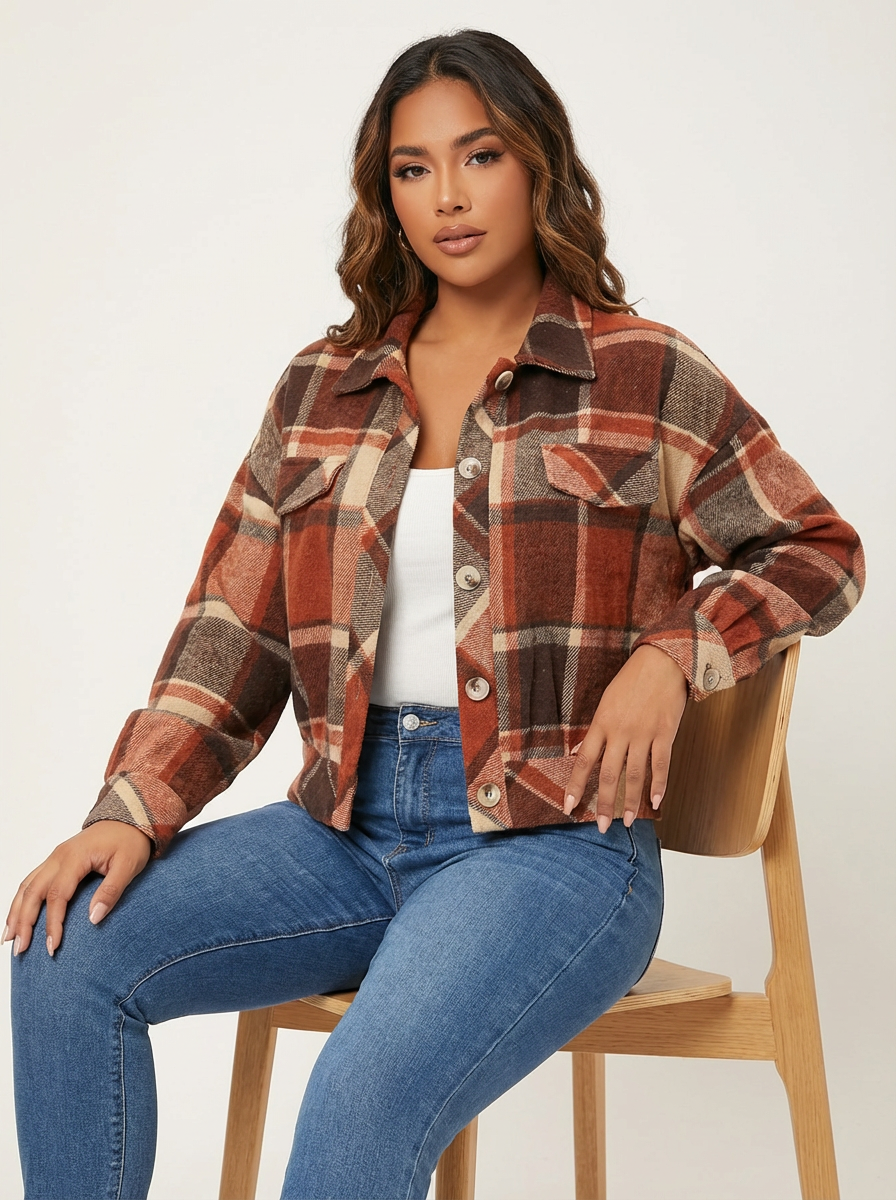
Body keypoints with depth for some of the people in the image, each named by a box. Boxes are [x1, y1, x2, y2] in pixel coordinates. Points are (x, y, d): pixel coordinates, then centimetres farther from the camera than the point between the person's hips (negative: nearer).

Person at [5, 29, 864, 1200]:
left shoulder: (646, 377, 2)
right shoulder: (321, 388, 12)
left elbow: (818, 552, 9)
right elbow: (233, 630, 9)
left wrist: (673, 654, -9)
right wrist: (132, 811, -5)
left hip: (553, 837, -4)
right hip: (350, 825, 5)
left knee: (366, 1100, -30)